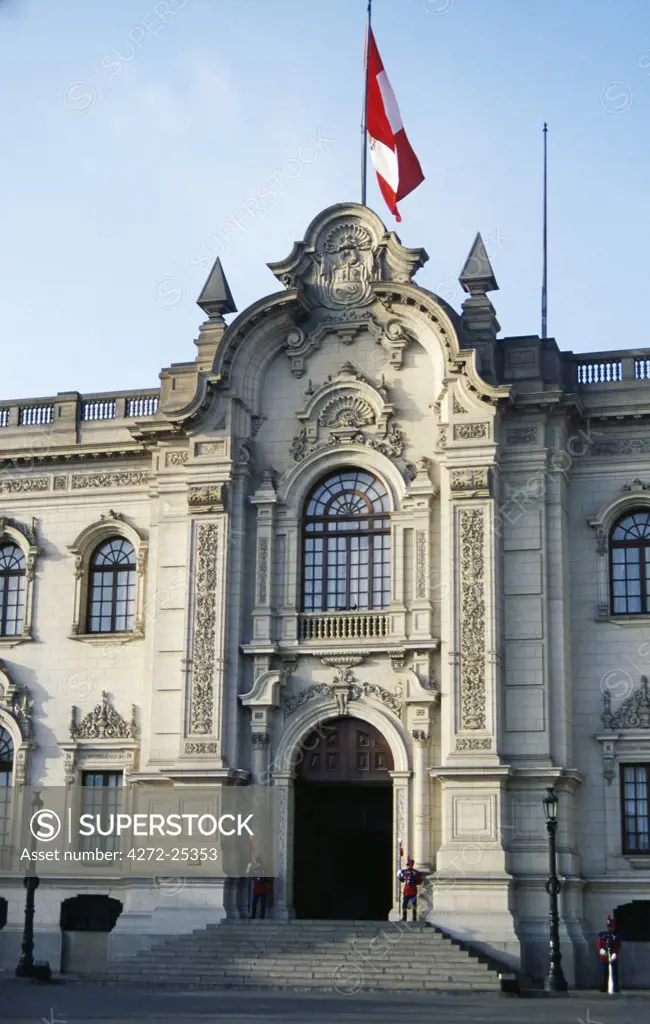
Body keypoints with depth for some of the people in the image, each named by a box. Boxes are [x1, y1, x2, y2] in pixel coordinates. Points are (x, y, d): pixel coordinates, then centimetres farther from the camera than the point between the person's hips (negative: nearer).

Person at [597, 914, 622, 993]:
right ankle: (604, 989, 14)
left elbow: (618, 948, -5)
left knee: (614, 974, -5)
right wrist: (601, 950, -13)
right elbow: (599, 945, 8)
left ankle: (615, 989, -2)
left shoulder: (616, 936, 0)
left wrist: (614, 955, -21)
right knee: (604, 974, 6)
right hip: (603, 959, 3)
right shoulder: (602, 935, 10)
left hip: (613, 959, -3)